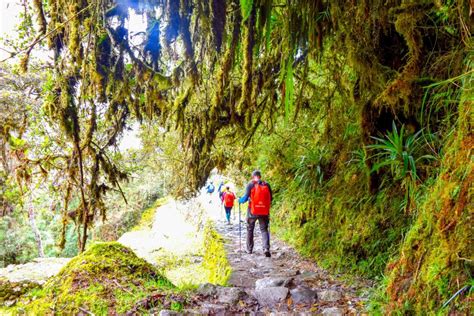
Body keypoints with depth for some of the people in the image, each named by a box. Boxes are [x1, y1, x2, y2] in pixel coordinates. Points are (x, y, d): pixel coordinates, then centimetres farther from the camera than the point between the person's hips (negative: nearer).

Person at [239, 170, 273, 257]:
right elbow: (271, 198, 6)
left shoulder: (250, 184, -6)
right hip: (264, 211, 2)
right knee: (264, 230, 7)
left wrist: (240, 200, 9)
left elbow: (246, 197, -11)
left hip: (253, 211, -1)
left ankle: (249, 249, 23)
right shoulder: (266, 185, 3)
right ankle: (266, 248, -13)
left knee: (250, 229, 15)